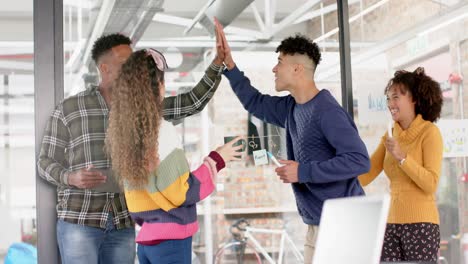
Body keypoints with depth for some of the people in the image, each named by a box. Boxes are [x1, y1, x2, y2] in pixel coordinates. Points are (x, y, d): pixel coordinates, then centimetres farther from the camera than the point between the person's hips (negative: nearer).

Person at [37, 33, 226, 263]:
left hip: (123, 225, 4)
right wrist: (71, 178, -20)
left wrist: (218, 61, -7)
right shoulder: (68, 109, -2)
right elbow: (46, 162, 2)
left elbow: (193, 103, 4)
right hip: (79, 221, -4)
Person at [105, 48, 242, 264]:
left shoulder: (123, 132, 5)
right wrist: (215, 161, -4)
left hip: (145, 239, 7)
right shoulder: (162, 131, -15)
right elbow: (182, 193, -14)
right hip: (171, 239, -7)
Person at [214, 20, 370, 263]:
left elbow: (359, 160, -24)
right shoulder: (291, 108, 9)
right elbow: (255, 103, 26)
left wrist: (303, 171, -21)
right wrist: (229, 64, 17)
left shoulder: (327, 111, -18)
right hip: (317, 224, 9)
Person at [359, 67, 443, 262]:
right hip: (392, 223, 5)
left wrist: (401, 157, -19)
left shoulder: (429, 132, -5)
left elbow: (431, 184, -13)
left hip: (420, 223, -5)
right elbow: (365, 175, 7)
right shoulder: (391, 135, 11)